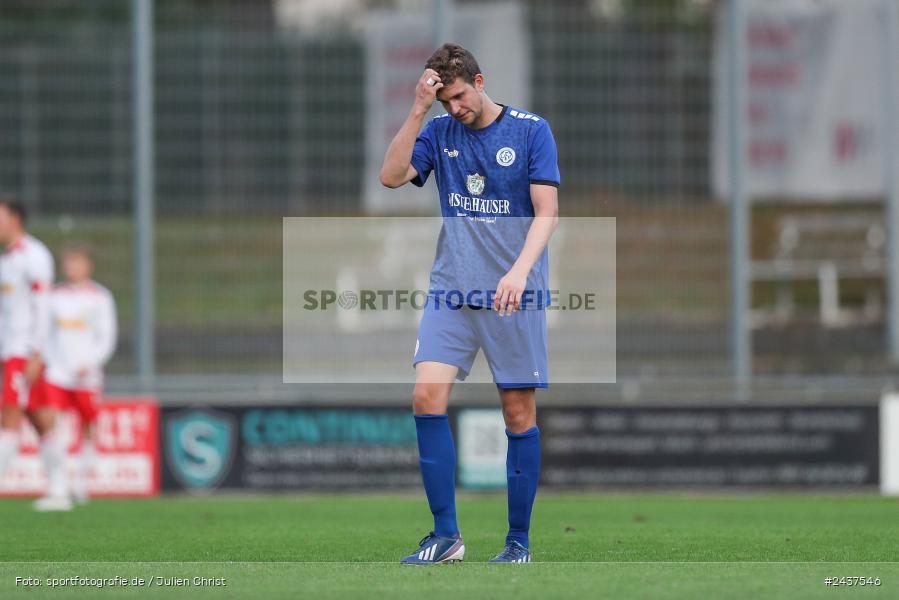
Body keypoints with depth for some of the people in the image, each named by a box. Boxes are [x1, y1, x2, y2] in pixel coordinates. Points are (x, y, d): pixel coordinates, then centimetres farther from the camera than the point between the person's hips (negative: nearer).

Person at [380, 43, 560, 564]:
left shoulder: (531, 130, -2)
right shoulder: (439, 132, 7)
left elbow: (547, 212, -8)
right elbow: (392, 176, -6)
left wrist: (520, 271, -22)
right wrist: (418, 110, -13)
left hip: (515, 295, -3)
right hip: (452, 290, 3)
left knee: (520, 413, -1)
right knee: (428, 396, -12)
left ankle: (519, 540, 10)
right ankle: (445, 535, -6)